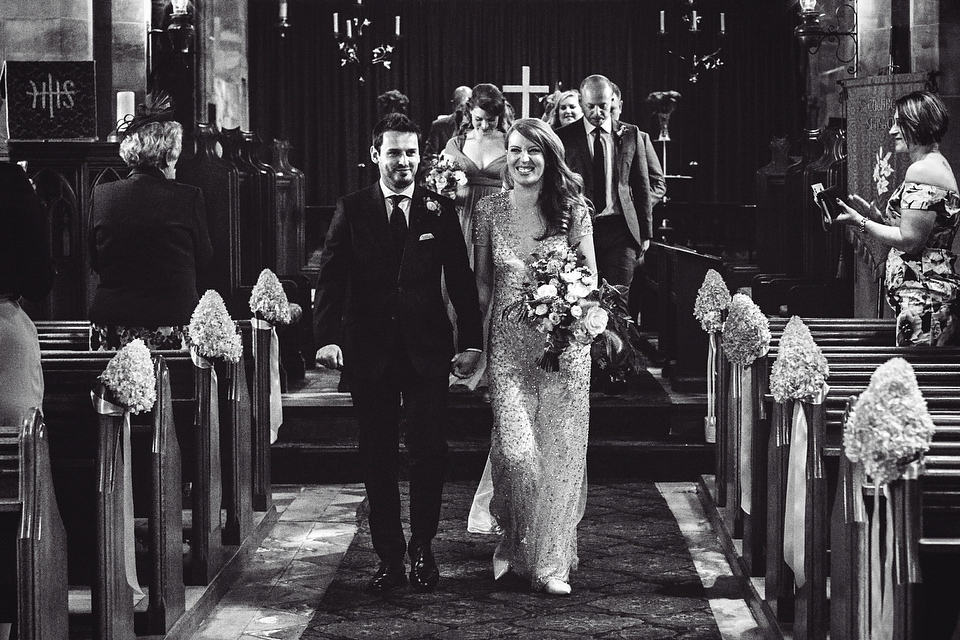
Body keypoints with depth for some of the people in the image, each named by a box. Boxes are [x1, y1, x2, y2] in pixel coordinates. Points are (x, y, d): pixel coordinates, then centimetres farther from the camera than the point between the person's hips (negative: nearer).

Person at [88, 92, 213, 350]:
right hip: (173, 324, -3)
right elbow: (204, 265, 4)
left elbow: (95, 263, 13)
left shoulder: (101, 195, 2)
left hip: (111, 328, 3)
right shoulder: (188, 198, -6)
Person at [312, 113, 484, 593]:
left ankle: (422, 549, 18)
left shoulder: (440, 211, 4)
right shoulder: (351, 210, 2)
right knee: (377, 457, 7)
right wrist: (327, 337, -17)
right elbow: (331, 278, -3)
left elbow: (461, 279, 4)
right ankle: (389, 556, 17)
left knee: (429, 452, 0)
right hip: (369, 351, 0)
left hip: (426, 350, 0)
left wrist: (471, 342, -3)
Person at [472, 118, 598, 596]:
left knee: (559, 451, 1)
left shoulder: (573, 210, 1)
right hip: (509, 345, 0)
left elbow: (591, 279, 5)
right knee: (517, 452, -9)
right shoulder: (491, 210, 4)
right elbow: (483, 282, 9)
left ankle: (551, 561, 15)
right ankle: (514, 541, 19)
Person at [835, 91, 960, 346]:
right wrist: (875, 215, 14)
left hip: (921, 294, -11)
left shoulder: (921, 171, -14)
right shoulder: (939, 165, 19)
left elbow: (910, 241, -18)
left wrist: (861, 222, -9)